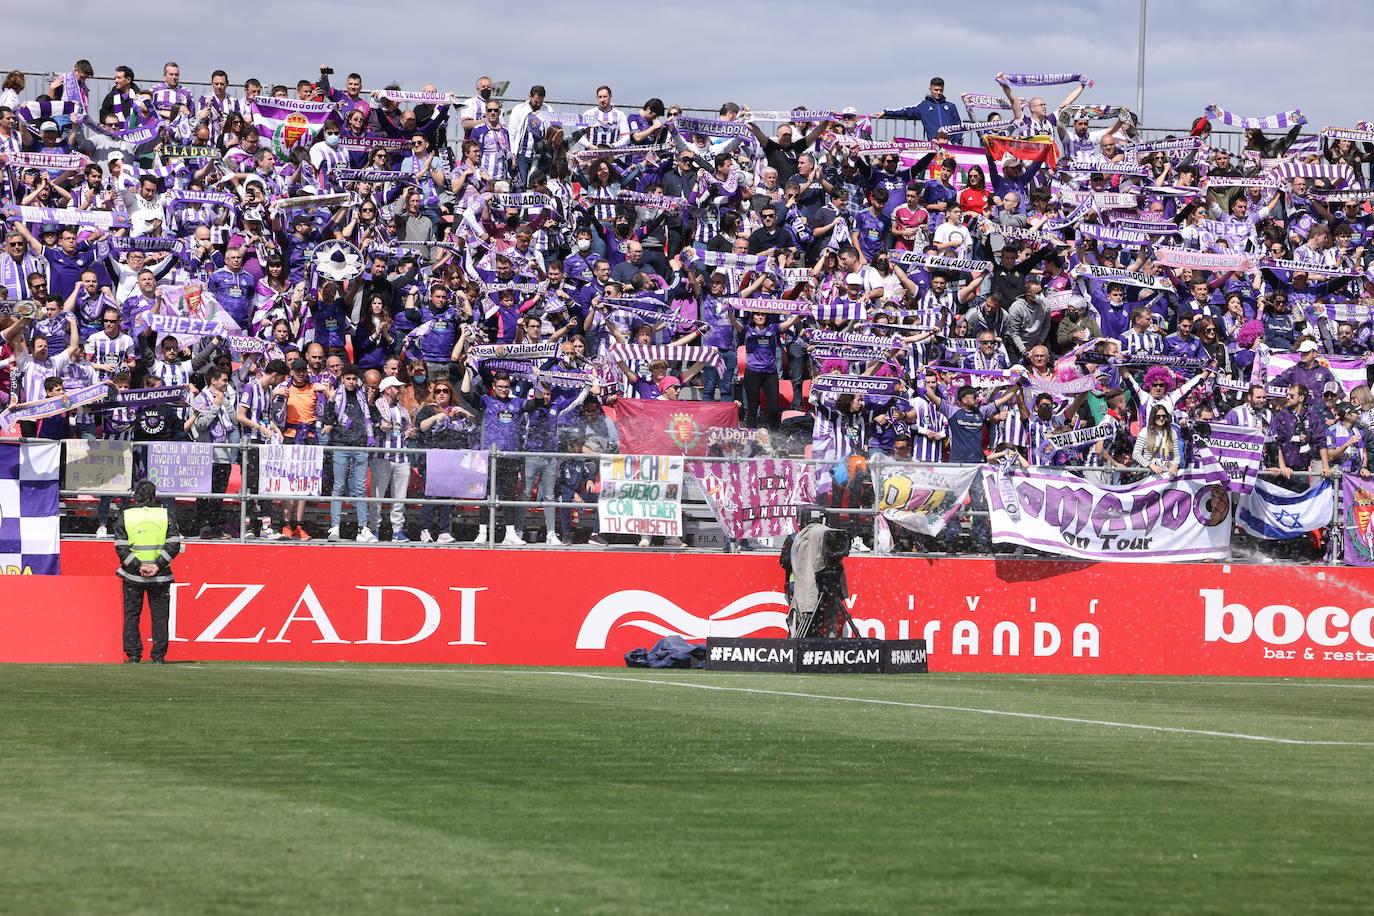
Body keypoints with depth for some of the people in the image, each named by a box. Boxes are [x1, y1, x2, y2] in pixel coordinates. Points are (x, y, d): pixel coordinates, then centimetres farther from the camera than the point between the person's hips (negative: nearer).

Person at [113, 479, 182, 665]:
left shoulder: (124, 517, 1)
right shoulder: (166, 516, 1)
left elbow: (121, 548, -6)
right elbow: (173, 545, -6)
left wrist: (138, 566, -9)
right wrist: (158, 566, -9)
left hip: (133, 574, 0)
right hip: (160, 576, 0)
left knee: (131, 615, 9)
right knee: (159, 615, 7)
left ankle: (133, 655, 6)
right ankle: (158, 655, 4)